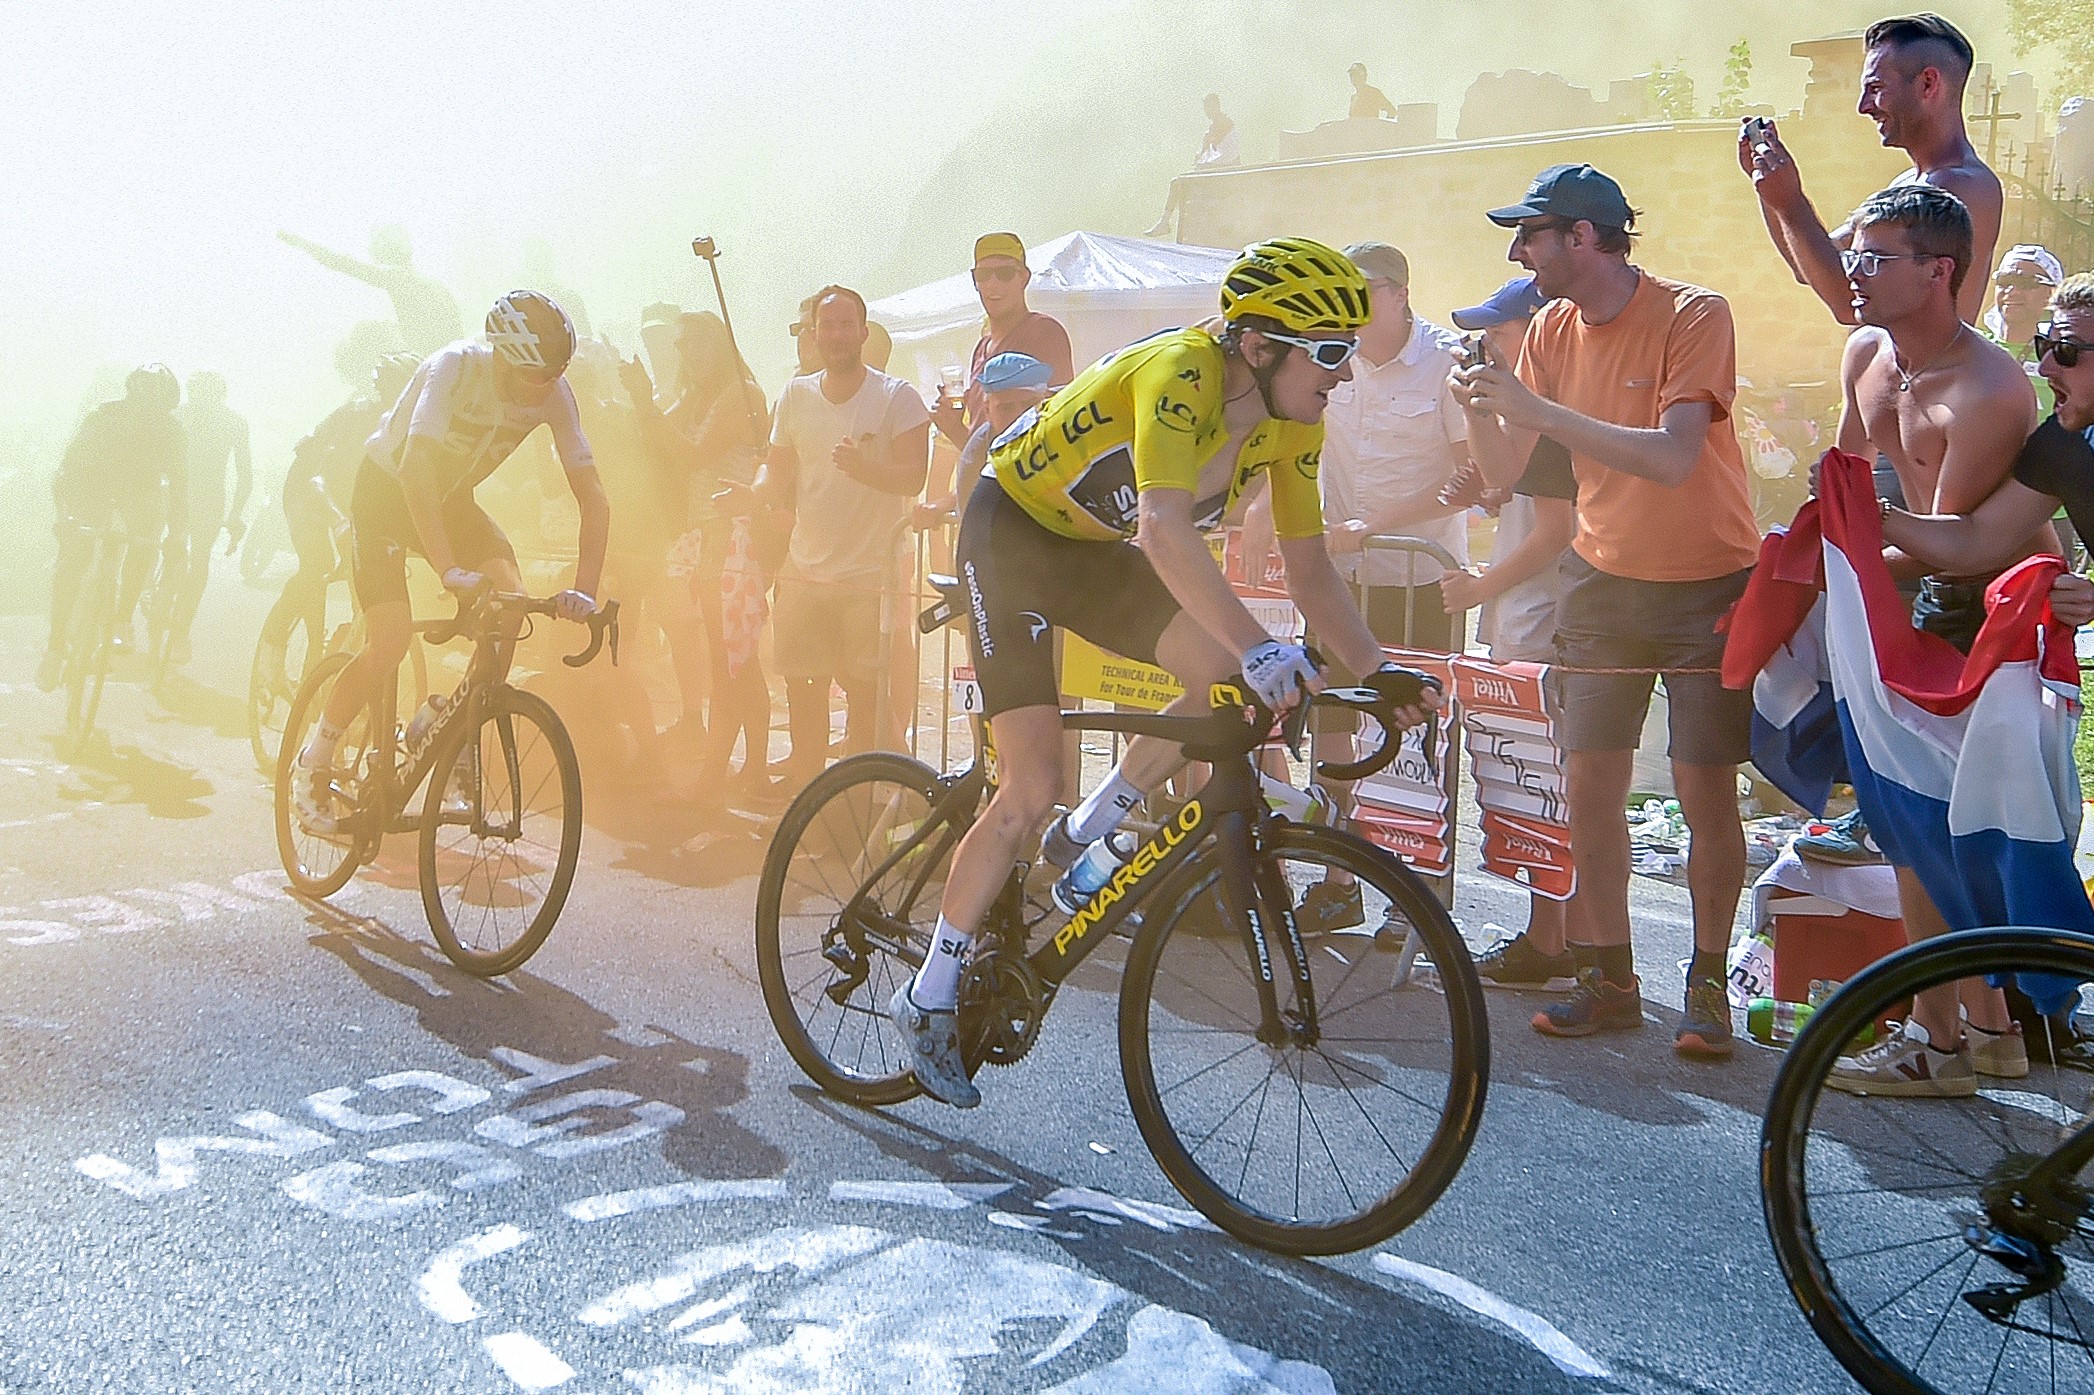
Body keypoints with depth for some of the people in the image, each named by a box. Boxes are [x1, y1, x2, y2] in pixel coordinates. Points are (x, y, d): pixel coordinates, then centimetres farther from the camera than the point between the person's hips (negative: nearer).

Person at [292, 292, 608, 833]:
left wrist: (584, 590, -32)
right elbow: (417, 468, -41)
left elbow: (592, 496, -19)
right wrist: (449, 571, -53)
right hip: (387, 488, -5)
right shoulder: (453, 368, -32)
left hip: (452, 498, 5)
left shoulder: (553, 393, -19)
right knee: (390, 643, -17)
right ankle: (314, 763, 4)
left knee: (510, 598, -21)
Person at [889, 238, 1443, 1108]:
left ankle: (1086, 839, 7)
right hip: (1013, 532, -7)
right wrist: (1258, 647, -57)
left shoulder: (1292, 421, -9)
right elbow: (1164, 529, -47)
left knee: (1234, 683, -14)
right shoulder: (1181, 374, -32)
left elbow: (1309, 567, -4)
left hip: (1095, 547, 7)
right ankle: (929, 997, 5)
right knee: (1032, 790, -12)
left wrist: (1379, 673, -15)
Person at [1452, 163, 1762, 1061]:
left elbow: (1672, 458, -30)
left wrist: (1537, 409, -33)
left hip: (1707, 584, -5)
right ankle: (1609, 980, 13)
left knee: (1706, 793, -5)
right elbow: (1503, 475, -1)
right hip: (1603, 579, 5)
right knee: (1589, 785, 1)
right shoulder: (1553, 329, 1)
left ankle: (1707, 985, 10)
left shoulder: (1694, 317, -17)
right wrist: (1480, 407, -21)